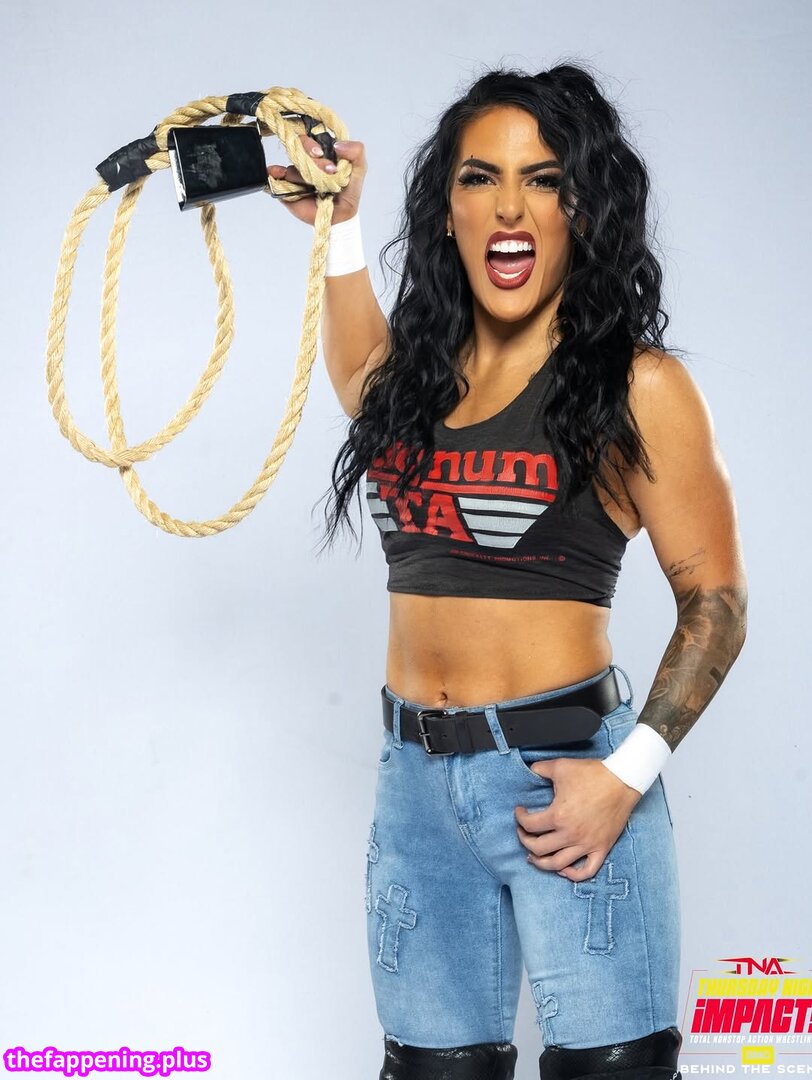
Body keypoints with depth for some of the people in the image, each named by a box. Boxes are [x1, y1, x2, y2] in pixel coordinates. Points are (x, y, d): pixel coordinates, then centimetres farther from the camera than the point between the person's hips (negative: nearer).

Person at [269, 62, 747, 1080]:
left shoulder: (635, 388, -7)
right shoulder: (414, 373, 9)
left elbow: (714, 602, -4)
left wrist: (627, 774, -14)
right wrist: (336, 223, 32)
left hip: (561, 773, -5)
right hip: (415, 776, 5)